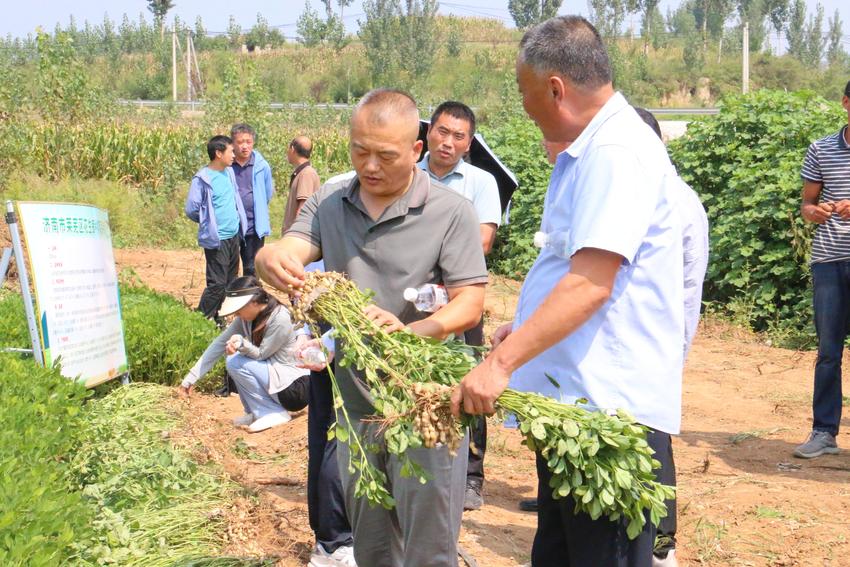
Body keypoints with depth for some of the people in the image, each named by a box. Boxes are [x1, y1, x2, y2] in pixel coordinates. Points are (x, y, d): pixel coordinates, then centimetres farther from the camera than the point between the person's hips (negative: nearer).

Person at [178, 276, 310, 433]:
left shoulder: (280, 319, -24)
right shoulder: (246, 317, -1)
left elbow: (261, 354, -17)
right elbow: (219, 344, 0)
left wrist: (241, 343, -37)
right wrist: (191, 378, -2)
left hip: (296, 388, -8)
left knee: (236, 362, -17)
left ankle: (275, 413, -8)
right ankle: (256, 411, 8)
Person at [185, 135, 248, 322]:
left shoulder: (229, 172, 7)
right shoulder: (203, 179, -15)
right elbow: (192, 209, -13)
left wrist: (238, 222, 12)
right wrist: (209, 224, 1)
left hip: (233, 236, 8)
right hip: (216, 239, -8)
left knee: (231, 281, 13)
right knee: (217, 284, -6)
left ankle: (221, 319, 24)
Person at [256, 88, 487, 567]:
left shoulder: (451, 211, -8)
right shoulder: (328, 203, 6)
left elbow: (470, 304, -12)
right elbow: (288, 251, -8)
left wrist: (409, 332, -31)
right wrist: (271, 260, -34)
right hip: (356, 400, 5)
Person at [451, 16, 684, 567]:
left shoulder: (618, 152, -16)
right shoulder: (588, 152, 17)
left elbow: (591, 284, -26)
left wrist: (502, 363, -28)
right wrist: (523, 330, 21)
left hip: (612, 407, -11)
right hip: (573, 398, 11)